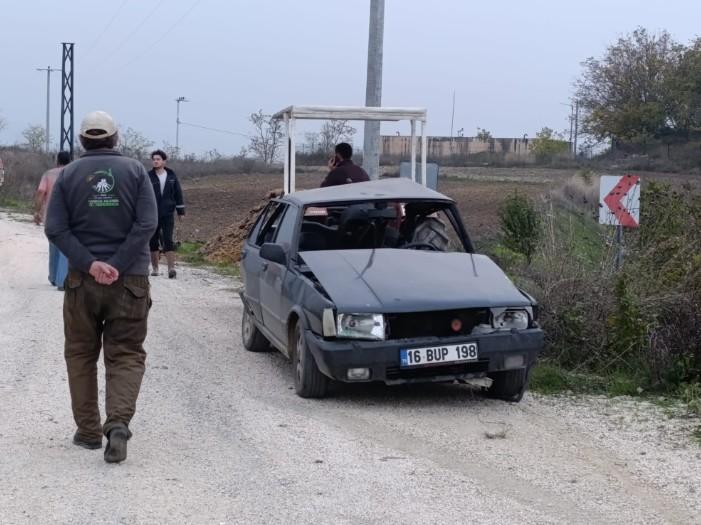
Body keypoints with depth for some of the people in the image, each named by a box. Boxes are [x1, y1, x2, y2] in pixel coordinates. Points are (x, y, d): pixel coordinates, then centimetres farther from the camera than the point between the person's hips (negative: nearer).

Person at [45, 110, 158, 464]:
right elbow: (147, 223, -10)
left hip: (82, 279, 1)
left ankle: (88, 430, 16)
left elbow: (55, 228, -6)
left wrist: (90, 263, -11)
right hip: (130, 279, -1)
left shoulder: (69, 174, 3)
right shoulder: (135, 170, 1)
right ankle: (118, 421, -17)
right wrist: (118, 266, -11)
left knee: (81, 355, 14)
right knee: (126, 355, 4)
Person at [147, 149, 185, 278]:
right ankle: (155, 269, 14)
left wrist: (181, 211, 10)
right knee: (153, 242, 5)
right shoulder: (148, 177, -1)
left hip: (168, 214, 0)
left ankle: (171, 268, -12)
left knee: (168, 240, -9)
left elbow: (178, 194, 11)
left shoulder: (171, 176, 5)